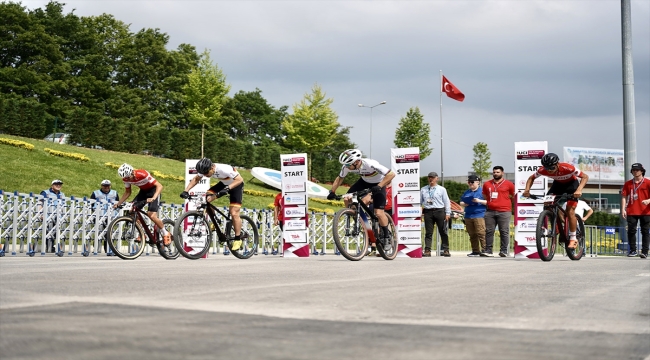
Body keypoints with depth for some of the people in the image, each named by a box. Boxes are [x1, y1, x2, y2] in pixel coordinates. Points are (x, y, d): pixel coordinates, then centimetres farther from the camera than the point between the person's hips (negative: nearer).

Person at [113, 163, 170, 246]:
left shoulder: (143, 174, -34)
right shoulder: (126, 179, -14)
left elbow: (159, 186, -34)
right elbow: (127, 192, 3)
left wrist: (153, 198, -49)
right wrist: (118, 203, -9)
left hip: (153, 190, -7)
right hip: (143, 191, 7)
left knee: (151, 215, -20)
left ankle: (166, 234, 1)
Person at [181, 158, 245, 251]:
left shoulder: (224, 169, -37)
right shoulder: (205, 170, -18)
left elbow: (240, 179, -38)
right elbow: (196, 179, -2)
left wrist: (227, 188, -50)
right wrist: (186, 191, -14)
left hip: (236, 185, -7)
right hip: (223, 184, 7)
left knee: (234, 213, -14)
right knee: (207, 197, -13)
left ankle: (238, 239, 0)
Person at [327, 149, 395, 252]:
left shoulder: (370, 164, -38)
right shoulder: (347, 167, -22)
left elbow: (391, 174, -38)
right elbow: (339, 178, -2)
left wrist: (378, 186, -46)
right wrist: (332, 191, -12)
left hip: (378, 183, -5)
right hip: (364, 181, 6)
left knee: (379, 213, -17)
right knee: (347, 199, -15)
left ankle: (387, 235, 8)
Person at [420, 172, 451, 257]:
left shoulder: (442, 189, 9)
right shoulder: (423, 190, 15)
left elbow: (446, 201, 7)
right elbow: (420, 201, 16)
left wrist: (447, 213, 0)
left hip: (439, 211, -2)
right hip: (428, 212, 2)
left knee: (443, 232, 0)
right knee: (428, 232, 0)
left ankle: (446, 250, 5)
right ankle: (427, 250, 0)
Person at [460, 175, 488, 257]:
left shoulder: (482, 191, 1)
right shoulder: (466, 192, 20)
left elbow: (488, 201, -5)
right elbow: (461, 202, 26)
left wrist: (479, 201, -16)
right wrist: (463, 204, 5)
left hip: (479, 215, -6)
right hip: (468, 216, 7)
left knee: (481, 233, -14)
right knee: (472, 235, 6)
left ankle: (484, 250, -16)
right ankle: (475, 251, 10)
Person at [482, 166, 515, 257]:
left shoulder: (509, 184, 3)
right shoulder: (487, 184, 13)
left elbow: (514, 196, 11)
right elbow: (484, 197, 25)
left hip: (504, 212, -3)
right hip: (490, 212, 3)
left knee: (504, 232, -5)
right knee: (489, 231, 2)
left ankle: (504, 251, -5)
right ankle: (488, 250, 5)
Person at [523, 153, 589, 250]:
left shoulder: (568, 168, -37)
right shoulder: (543, 170, -27)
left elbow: (585, 177, -30)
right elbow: (531, 178, -8)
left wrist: (579, 190, -46)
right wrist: (527, 189, -27)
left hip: (571, 184, -4)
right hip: (558, 184, 4)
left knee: (570, 210, -16)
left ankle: (573, 239, -5)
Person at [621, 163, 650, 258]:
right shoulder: (628, 183, 9)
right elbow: (624, 196, 9)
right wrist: (623, 209, 0)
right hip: (631, 212, 2)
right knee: (631, 231, 2)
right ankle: (632, 250, 12)